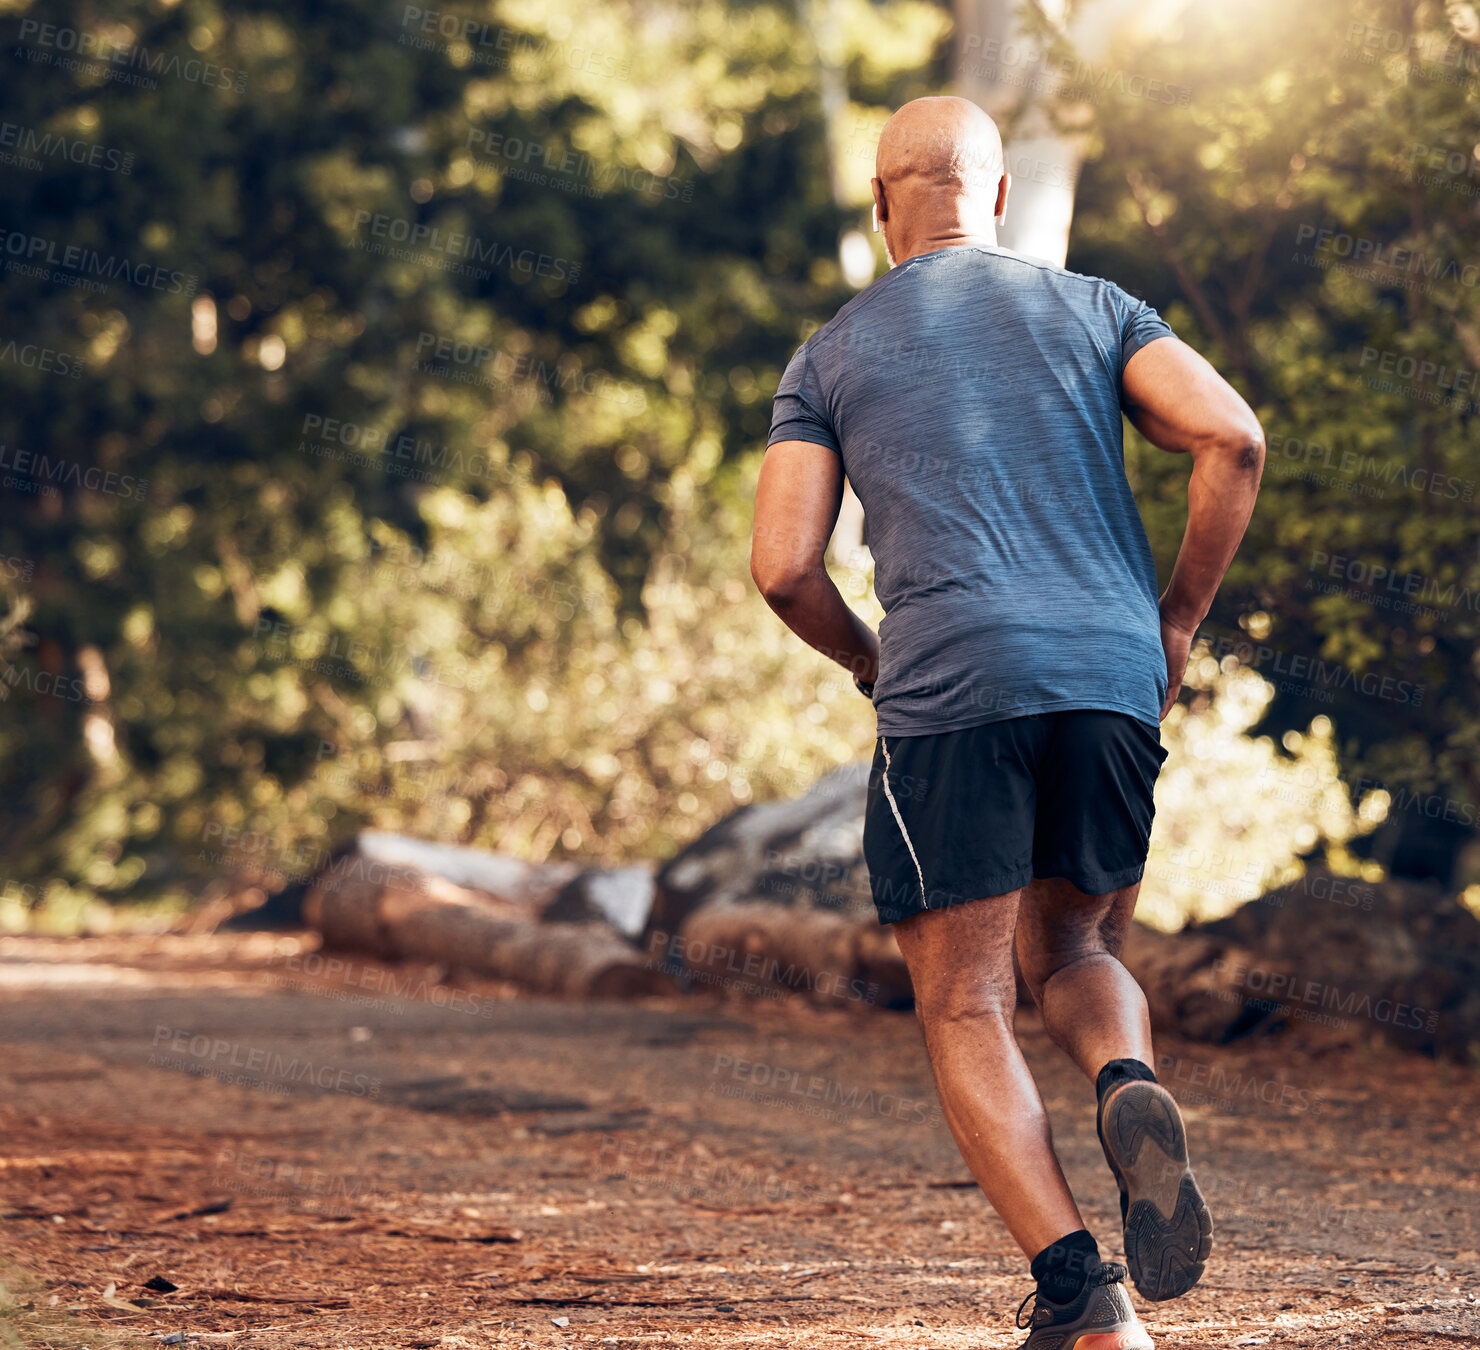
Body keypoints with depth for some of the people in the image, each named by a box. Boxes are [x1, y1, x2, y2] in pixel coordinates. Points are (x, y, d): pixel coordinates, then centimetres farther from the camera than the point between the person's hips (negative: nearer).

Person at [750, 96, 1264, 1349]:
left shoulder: (828, 358, 15)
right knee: (1072, 955, 22)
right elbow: (1232, 436, 1)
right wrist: (1178, 619, 11)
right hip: (1114, 681, 2)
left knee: (964, 1010, 5)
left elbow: (785, 569, 5)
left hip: (949, 691, -2)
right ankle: (1133, 1094, -13)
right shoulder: (1093, 307, 18)